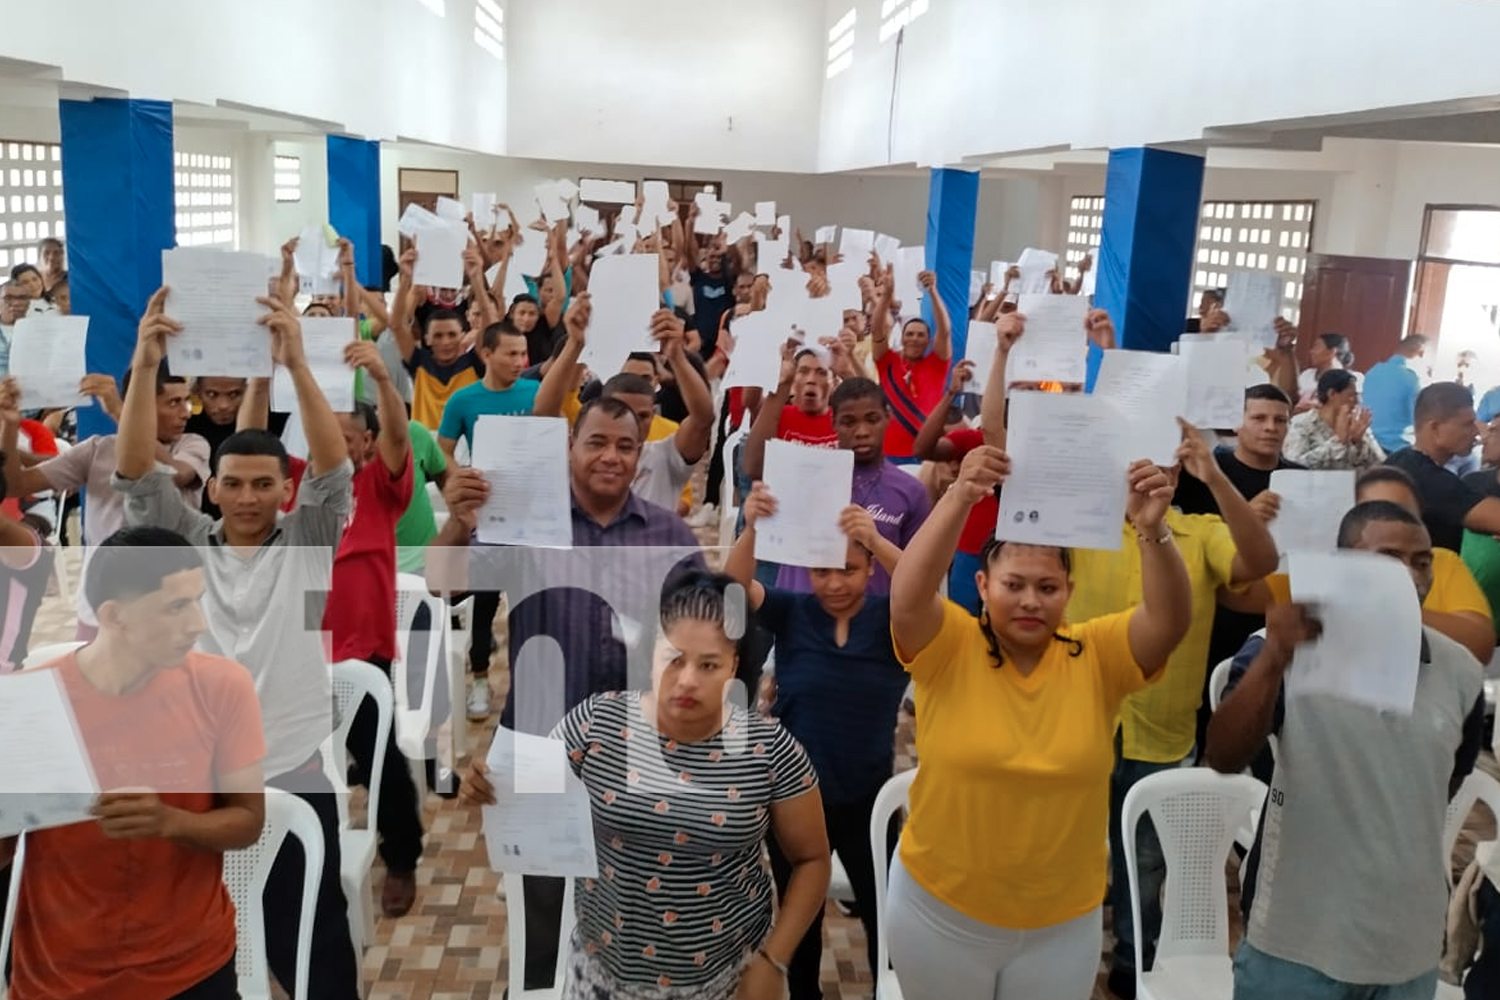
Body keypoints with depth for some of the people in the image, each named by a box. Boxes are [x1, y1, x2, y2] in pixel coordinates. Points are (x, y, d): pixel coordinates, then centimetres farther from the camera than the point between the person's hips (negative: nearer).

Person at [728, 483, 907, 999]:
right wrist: (751, 529, -44)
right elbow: (737, 585, -23)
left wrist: (877, 540, -47)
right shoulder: (792, 613, -7)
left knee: (884, 913, 12)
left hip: (866, 796, -1)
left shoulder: (890, 619, -8)